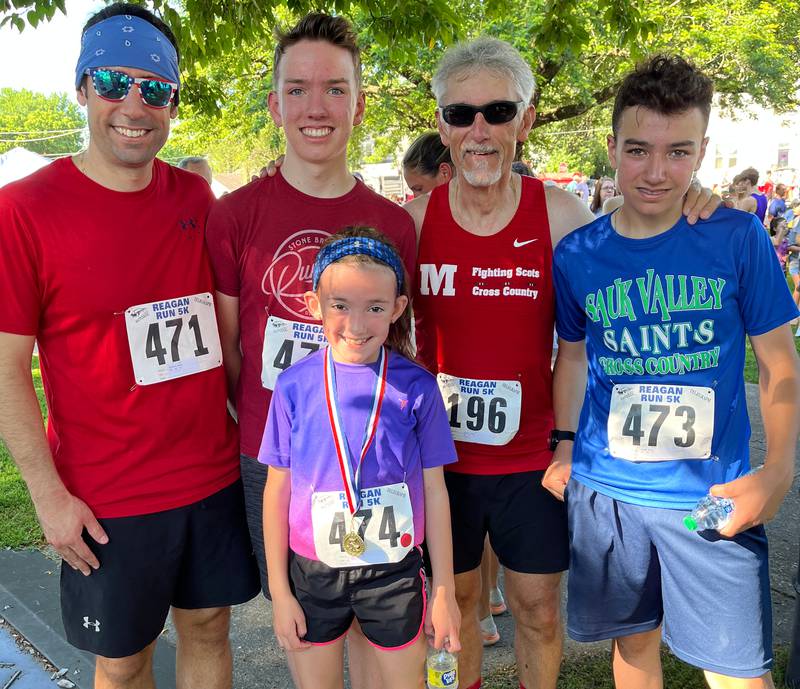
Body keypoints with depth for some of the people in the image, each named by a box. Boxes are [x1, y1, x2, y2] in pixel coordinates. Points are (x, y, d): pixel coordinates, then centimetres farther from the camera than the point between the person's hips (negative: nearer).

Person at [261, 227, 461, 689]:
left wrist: (444, 590, 2)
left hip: (394, 572, 0)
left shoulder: (416, 386, -10)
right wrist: (280, 590, 2)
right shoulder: (295, 385, -8)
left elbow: (434, 490, -2)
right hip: (312, 574, 1)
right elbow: (278, 489, -1)